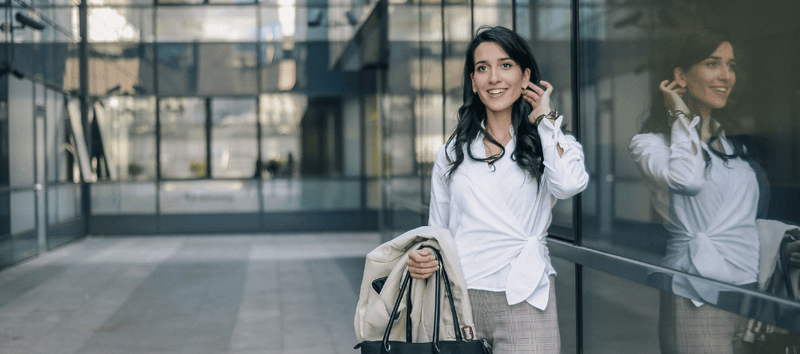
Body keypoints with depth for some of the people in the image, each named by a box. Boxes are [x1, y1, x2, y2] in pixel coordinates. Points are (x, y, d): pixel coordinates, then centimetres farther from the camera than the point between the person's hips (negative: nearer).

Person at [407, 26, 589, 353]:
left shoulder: (550, 142, 8)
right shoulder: (452, 153, 13)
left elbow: (569, 183, -16)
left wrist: (545, 118, -2)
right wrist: (423, 257, -6)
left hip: (523, 302, -2)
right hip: (460, 299, 2)